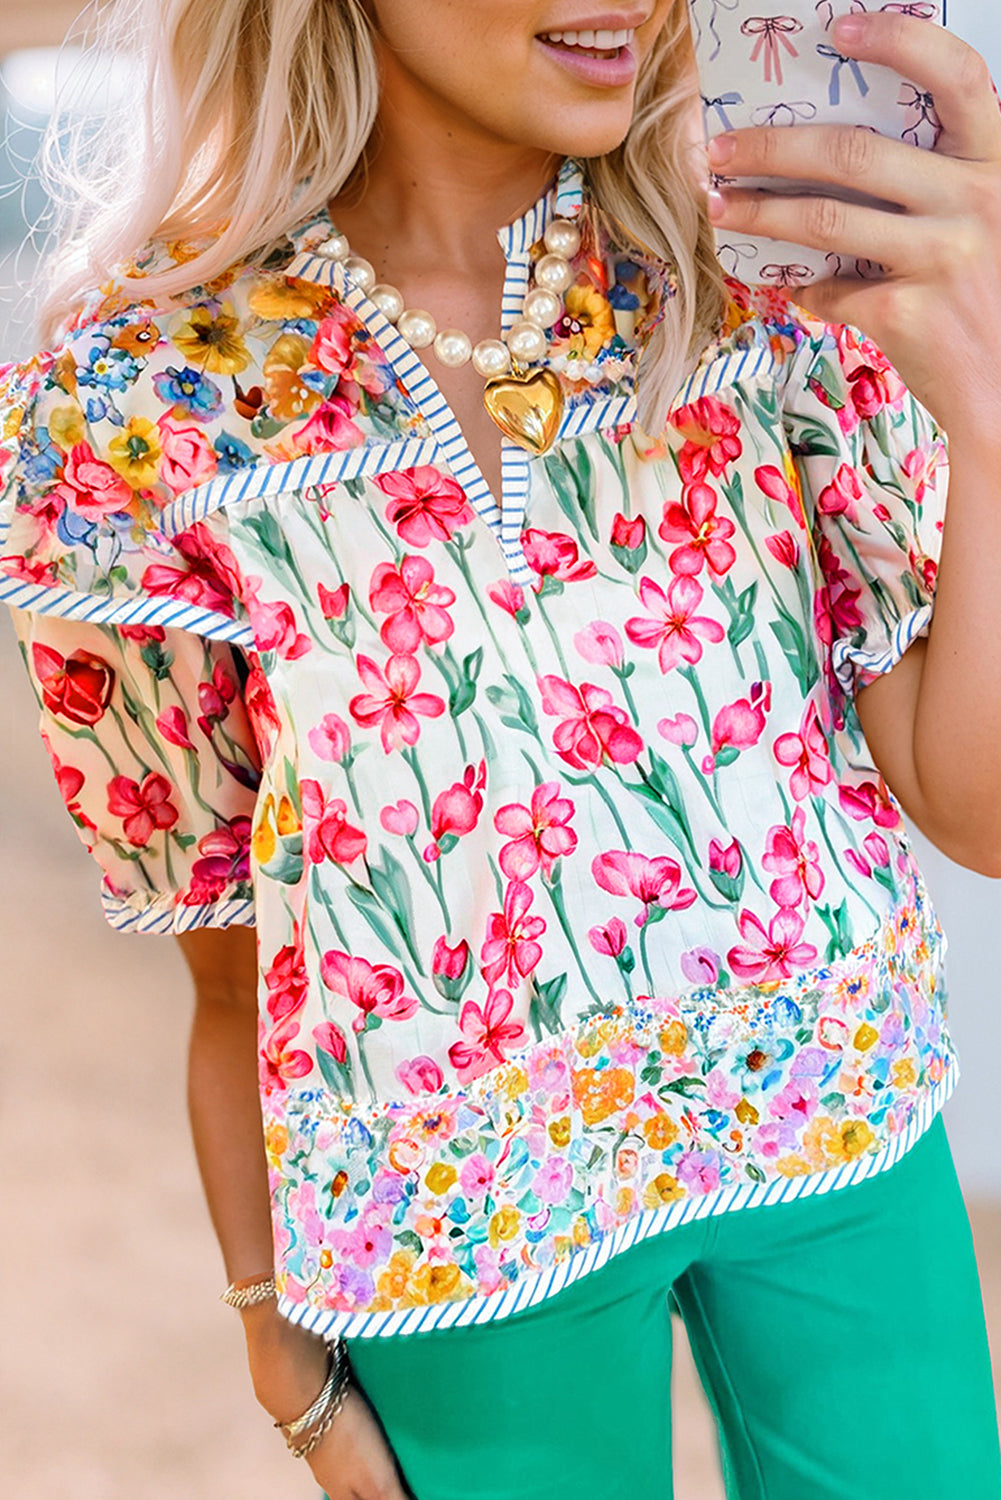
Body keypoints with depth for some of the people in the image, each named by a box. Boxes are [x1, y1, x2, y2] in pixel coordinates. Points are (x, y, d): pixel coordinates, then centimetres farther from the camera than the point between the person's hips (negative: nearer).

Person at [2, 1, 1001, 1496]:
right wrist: (288, 1350, 5)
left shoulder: (769, 270, -11)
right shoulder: (135, 412, -15)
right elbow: (236, 982, -4)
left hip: (841, 1114, 2)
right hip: (473, 1222, -1)